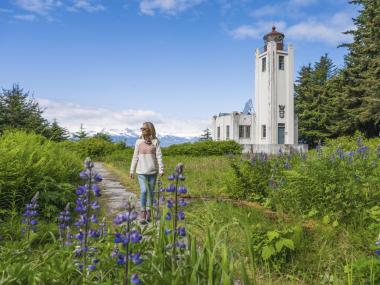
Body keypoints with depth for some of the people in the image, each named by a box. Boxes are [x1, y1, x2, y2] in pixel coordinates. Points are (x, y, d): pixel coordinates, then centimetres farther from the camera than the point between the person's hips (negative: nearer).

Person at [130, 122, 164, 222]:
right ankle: (143, 211, 7)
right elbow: (135, 157, 7)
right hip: (141, 171, 0)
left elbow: (159, 156, -3)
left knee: (151, 192, 7)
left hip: (152, 171, 0)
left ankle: (148, 212, 23)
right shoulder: (139, 142, 2)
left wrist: (161, 170, -9)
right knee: (144, 191, -11)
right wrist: (132, 170, 7)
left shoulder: (155, 141, -2)